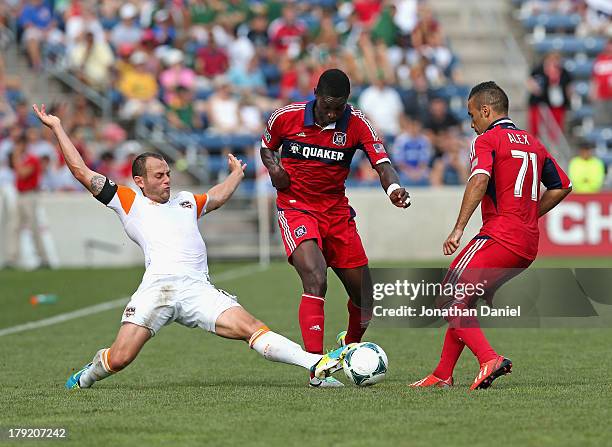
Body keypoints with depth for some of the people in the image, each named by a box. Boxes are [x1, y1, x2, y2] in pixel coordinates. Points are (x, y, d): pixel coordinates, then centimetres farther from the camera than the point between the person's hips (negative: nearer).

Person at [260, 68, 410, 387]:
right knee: (315, 280, -26)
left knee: (364, 294, 7)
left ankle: (351, 345, 40)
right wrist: (273, 168, -11)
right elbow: (266, 147, 12)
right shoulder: (286, 117, -9)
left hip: (337, 211, 3)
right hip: (296, 209, -3)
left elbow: (382, 163, -18)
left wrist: (394, 187, -39)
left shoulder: (356, 124, -8)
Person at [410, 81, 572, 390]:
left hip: (498, 237, -8)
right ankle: (442, 375, 13)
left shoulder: (487, 140, -3)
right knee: (465, 302, 17)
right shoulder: (533, 143, 21)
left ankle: (489, 360, -25)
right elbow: (562, 186, 24)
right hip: (528, 246, 8)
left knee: (450, 301, -7)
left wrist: (458, 228, -23)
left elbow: (480, 180, -20)